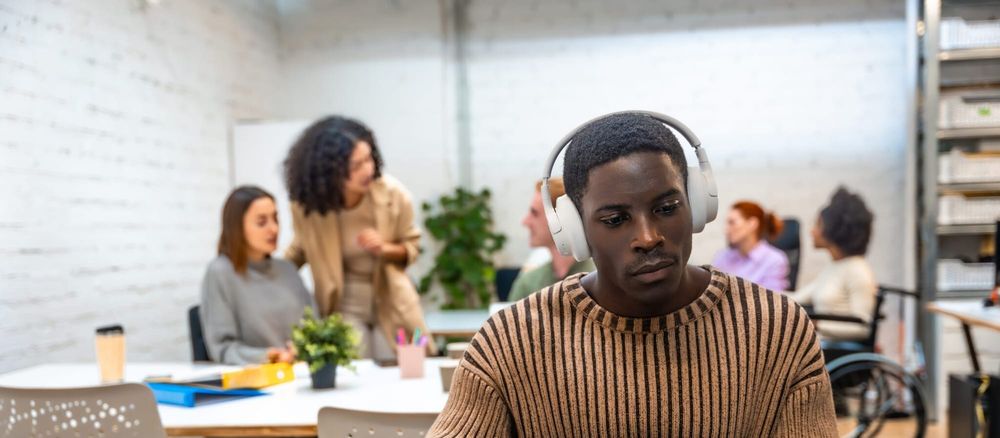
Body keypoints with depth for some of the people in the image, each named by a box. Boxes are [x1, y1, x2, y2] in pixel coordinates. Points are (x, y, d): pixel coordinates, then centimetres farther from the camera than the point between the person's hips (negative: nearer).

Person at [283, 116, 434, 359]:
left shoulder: (392, 194, -16)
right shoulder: (306, 204, -16)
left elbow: (412, 247, 0)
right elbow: (301, 247, 6)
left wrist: (385, 248, -19)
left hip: (391, 304, 1)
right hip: (344, 307, 0)